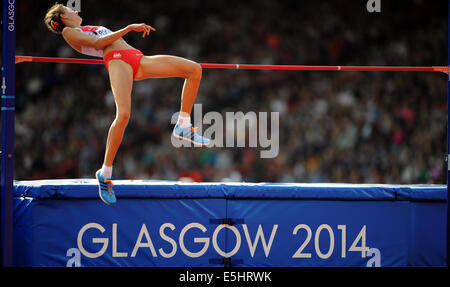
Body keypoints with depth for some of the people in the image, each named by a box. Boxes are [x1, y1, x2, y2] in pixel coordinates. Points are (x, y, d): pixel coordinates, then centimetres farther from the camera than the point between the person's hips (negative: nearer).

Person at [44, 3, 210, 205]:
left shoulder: (86, 30, 38)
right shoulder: (68, 31, 11)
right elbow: (97, 43, -2)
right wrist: (130, 28, -6)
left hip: (137, 60, 9)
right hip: (117, 60, -8)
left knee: (194, 69, -3)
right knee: (123, 114, -31)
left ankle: (183, 127, -1)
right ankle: (105, 173, -25)